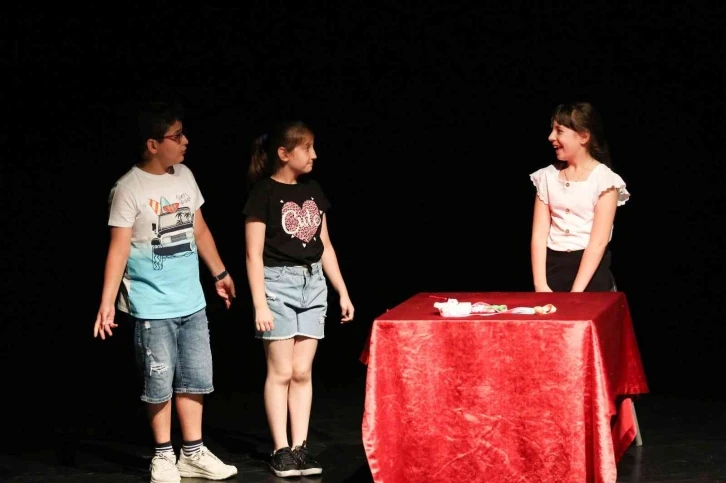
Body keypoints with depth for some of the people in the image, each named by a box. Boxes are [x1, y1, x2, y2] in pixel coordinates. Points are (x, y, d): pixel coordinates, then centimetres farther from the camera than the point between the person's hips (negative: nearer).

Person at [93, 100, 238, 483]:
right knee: (159, 382, 1)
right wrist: (107, 303, -20)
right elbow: (119, 249, -14)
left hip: (191, 301, 6)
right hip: (152, 305, -6)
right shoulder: (129, 189, -13)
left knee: (196, 378, 10)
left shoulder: (184, 176, 6)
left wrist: (220, 273, 23)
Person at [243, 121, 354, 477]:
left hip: (313, 284, 6)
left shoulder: (312, 190, 9)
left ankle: (300, 448, 10)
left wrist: (342, 292, 13)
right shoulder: (264, 193, -10)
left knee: (302, 372, 6)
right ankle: (281, 450, 5)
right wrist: (260, 304, -16)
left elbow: (325, 247, 15)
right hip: (278, 283, -6)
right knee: (280, 372, -2)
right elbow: (254, 255, -11)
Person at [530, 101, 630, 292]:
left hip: (592, 269, -3)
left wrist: (576, 292, -19)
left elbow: (599, 241, -11)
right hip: (553, 265, 3)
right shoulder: (547, 176, 9)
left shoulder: (603, 178, -3)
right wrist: (541, 285, -11)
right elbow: (539, 235, 2)